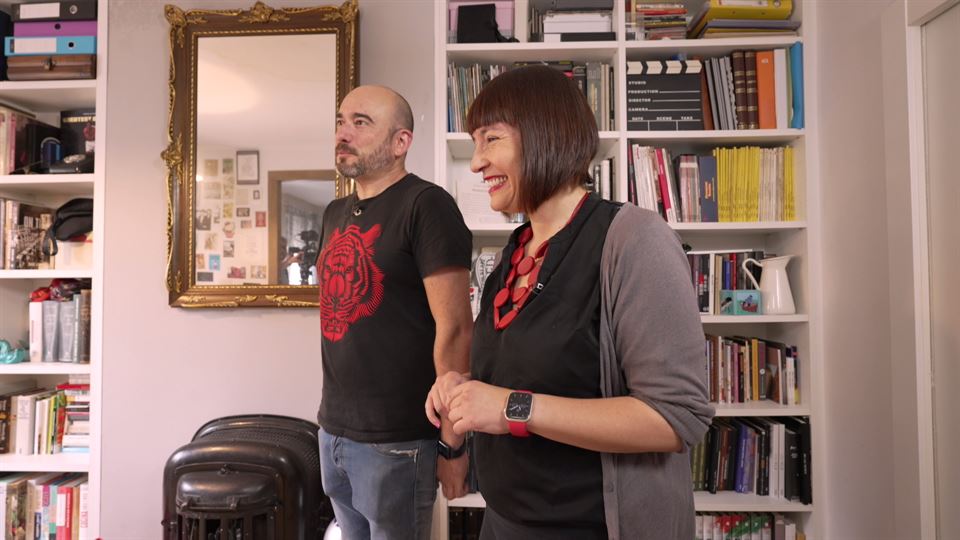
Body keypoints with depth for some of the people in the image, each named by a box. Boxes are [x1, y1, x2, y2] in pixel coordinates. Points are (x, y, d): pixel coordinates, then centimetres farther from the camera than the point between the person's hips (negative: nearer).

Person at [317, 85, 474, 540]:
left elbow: (454, 329, -18)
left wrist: (452, 441, -18)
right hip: (333, 431, 7)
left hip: (395, 441, -7)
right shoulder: (336, 213, 10)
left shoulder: (425, 205, -14)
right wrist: (332, 417, 15)